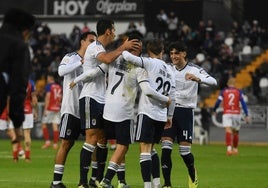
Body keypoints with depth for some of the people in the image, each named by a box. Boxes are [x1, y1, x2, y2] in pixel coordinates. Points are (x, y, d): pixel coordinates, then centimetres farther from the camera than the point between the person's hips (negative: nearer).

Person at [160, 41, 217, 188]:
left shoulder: (194, 70, -6)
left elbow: (213, 82, -20)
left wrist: (198, 79, -38)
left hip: (185, 111, -3)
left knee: (185, 150, -3)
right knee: (166, 148, -9)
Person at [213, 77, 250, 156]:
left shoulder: (223, 91, 6)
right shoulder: (239, 92, 5)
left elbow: (218, 102, 5)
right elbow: (243, 103, -3)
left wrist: (214, 110, 23)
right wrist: (247, 115, -4)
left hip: (226, 113, -1)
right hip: (236, 113, 1)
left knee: (228, 131, -12)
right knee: (235, 132, 17)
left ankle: (229, 148, -31)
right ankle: (235, 149, 28)